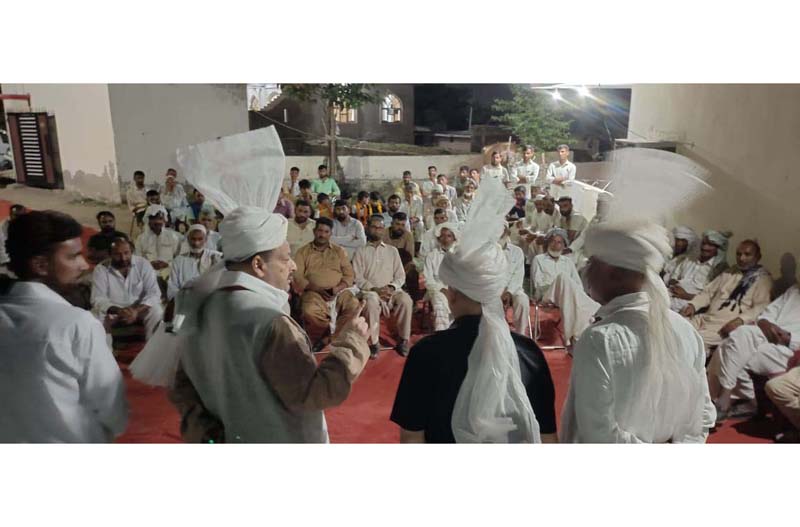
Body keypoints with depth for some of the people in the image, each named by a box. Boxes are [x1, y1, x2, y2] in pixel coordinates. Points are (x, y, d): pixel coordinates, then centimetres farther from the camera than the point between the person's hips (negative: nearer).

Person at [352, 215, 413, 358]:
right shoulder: (361, 251, 11)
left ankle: (403, 340, -16)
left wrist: (392, 287, -10)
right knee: (371, 302, -38)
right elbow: (357, 278, 0)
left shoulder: (392, 250, 18)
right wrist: (374, 289, -15)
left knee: (406, 300, -30)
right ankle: (373, 343, -26)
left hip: (391, 290, 2)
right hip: (370, 290, -2)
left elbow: (401, 276, 11)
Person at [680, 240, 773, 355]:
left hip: (727, 325, -6)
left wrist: (740, 320, -25)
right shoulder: (729, 272, 23)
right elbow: (709, 291, 21)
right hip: (705, 318, 7)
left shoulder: (763, 279, 3)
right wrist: (693, 305, 2)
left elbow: (761, 307, -9)